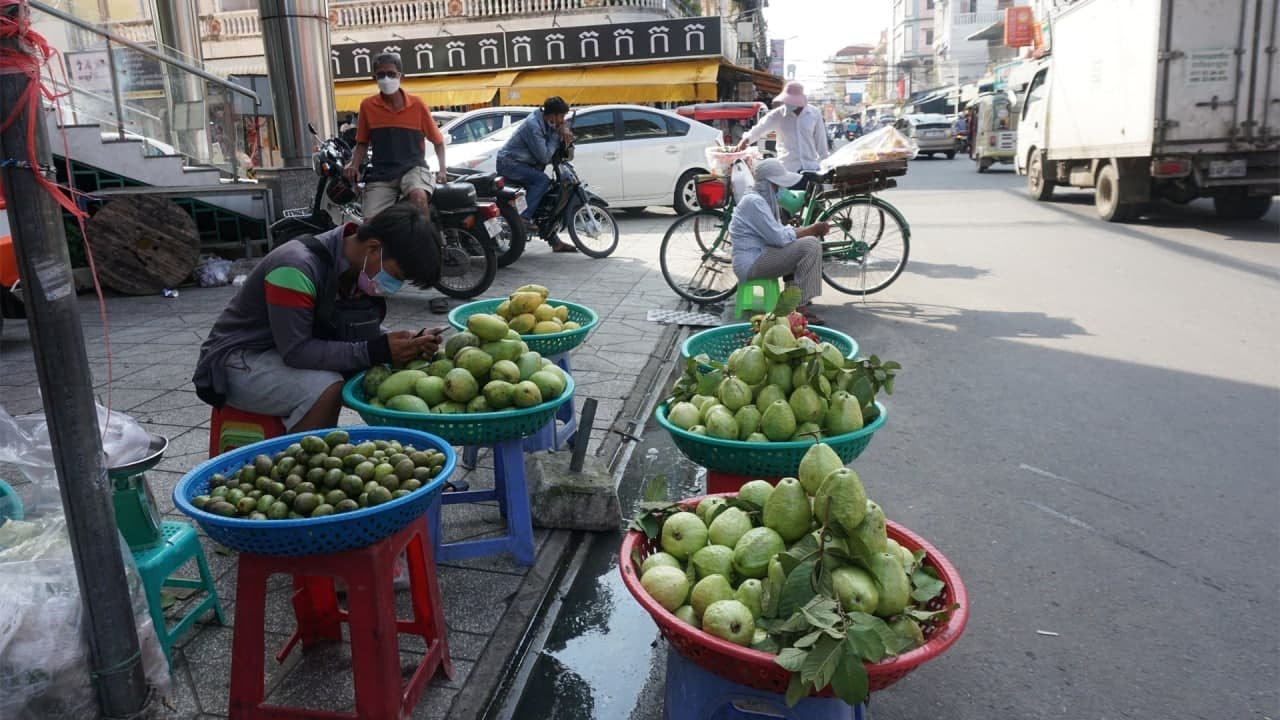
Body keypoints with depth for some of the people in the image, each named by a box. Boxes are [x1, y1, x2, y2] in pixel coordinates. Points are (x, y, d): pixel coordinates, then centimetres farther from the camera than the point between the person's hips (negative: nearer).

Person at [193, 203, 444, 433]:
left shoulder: (361, 265, -7)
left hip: (297, 354, 8)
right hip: (239, 362, -8)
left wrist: (410, 344, -18)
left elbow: (363, 334, 2)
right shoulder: (296, 268, -31)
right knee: (328, 389, -32)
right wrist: (378, 350, -34)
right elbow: (295, 351, -32)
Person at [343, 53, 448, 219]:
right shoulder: (367, 106, 7)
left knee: (419, 196, -37)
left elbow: (438, 141, 13)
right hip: (381, 174, 2)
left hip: (413, 168, -2)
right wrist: (354, 165, 0)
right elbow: (362, 143, 18)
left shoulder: (417, 105, 3)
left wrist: (442, 170, -1)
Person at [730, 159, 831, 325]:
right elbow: (780, 238, -21)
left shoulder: (763, 198, 15)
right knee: (810, 245, -20)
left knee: (810, 241, 18)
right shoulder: (754, 201, -18)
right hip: (751, 264, -11)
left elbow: (779, 231, 16)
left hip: (758, 255, 11)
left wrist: (811, 229, 2)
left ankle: (801, 299, 16)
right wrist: (812, 230, -12)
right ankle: (801, 308, -18)